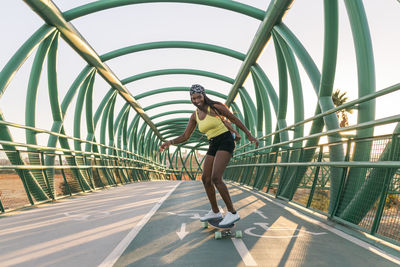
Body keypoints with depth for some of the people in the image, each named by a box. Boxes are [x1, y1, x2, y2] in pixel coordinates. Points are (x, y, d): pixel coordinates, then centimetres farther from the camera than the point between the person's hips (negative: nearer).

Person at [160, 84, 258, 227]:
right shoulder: (194, 116, 8)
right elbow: (185, 136, 7)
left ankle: (232, 213, -9)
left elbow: (234, 119, -2)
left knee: (215, 178, -21)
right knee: (205, 179, 7)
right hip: (213, 146, 8)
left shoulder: (215, 106, -11)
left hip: (226, 142, -7)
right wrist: (169, 142, -10)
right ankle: (215, 212, 23)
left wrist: (249, 135, 2)